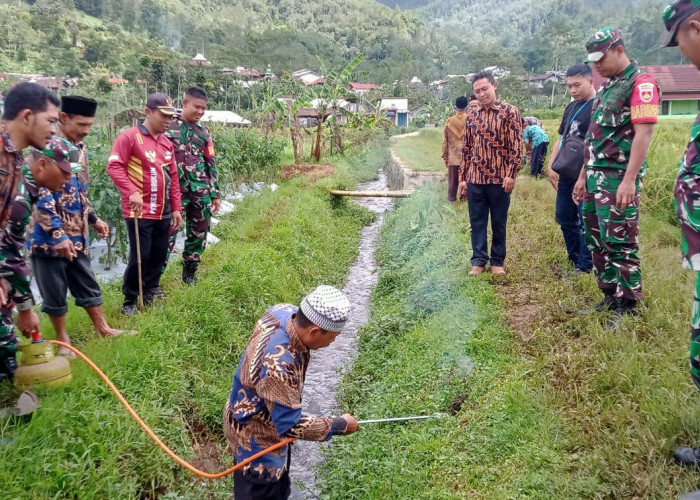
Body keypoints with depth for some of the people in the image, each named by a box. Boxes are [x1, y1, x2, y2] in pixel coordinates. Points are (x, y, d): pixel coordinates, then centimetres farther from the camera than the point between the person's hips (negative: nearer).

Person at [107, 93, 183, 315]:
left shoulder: (166, 143, 13)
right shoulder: (130, 136, -8)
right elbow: (114, 166, -15)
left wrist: (176, 208, 14)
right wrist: (131, 192, -26)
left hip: (163, 213, 7)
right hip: (140, 212, -7)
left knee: (159, 256, 12)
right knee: (140, 257, -3)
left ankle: (152, 294, 28)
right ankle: (129, 301, 12)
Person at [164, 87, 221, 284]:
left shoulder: (204, 132, 13)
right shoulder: (168, 126, -1)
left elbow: (211, 164, 16)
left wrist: (215, 194, 13)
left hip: (201, 193, 5)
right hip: (174, 191, -5)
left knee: (199, 234, 10)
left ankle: (190, 272, 26)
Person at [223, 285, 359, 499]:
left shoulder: (286, 312, -17)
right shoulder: (278, 365, -44)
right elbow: (292, 425, -34)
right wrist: (339, 425, -21)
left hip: (273, 420, 9)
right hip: (256, 436, -9)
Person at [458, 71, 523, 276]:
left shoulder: (509, 111, -3)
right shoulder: (471, 115, 10)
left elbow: (516, 145, -7)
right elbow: (467, 148, 13)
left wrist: (511, 174, -14)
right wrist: (462, 177, 10)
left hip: (499, 178, -3)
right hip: (475, 179, 4)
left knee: (499, 223, 6)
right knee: (477, 222, 7)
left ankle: (497, 261, 18)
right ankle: (479, 261, 16)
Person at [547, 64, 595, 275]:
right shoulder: (571, 107, 15)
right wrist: (551, 166, 11)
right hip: (567, 174, 8)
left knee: (587, 221, -3)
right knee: (564, 217, 14)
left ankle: (585, 267, 7)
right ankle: (574, 260, 27)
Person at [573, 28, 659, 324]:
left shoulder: (640, 83, -9)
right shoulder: (606, 86, 18)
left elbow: (643, 134, -18)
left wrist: (630, 180, -24)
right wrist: (583, 175, 19)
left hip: (618, 178, -9)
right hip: (595, 177, 9)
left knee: (620, 243, -5)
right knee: (596, 242, 12)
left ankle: (628, 308, 5)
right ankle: (610, 298, 22)